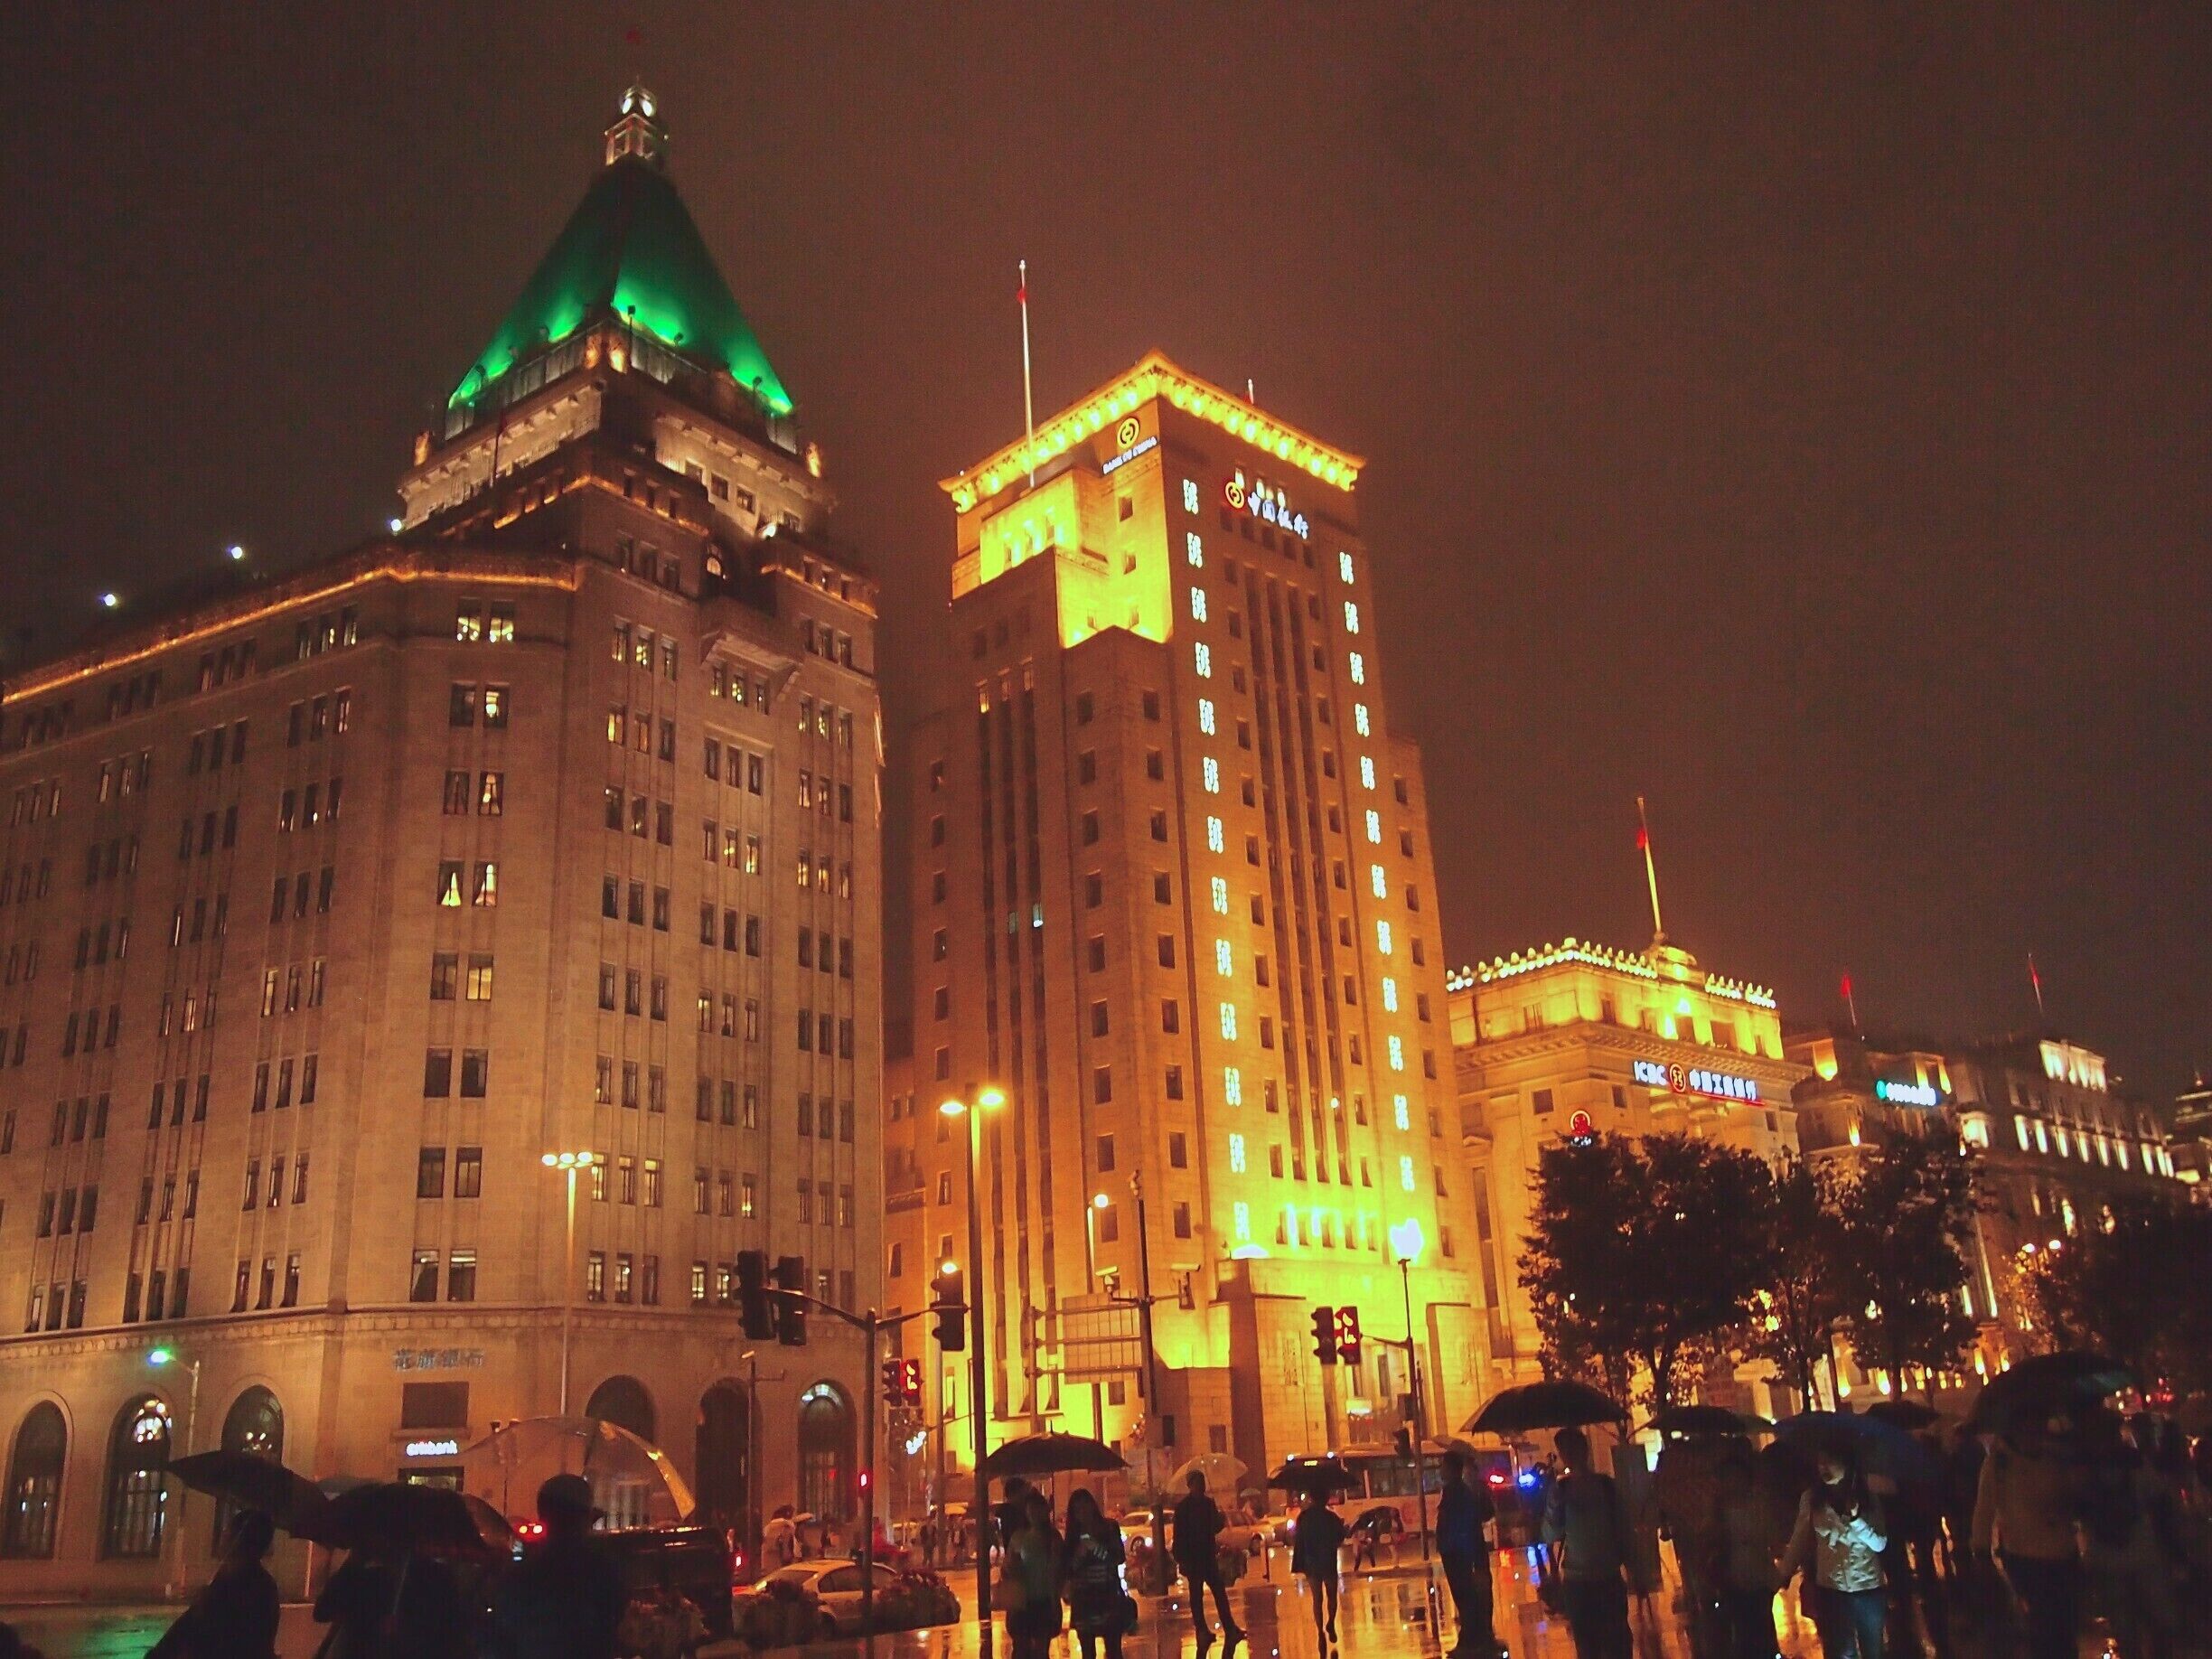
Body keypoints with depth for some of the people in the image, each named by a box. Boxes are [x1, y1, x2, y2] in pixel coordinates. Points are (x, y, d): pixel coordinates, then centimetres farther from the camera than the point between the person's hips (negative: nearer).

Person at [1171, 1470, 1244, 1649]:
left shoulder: (1209, 1503, 8)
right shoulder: (1183, 1507, -8)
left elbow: (1215, 1527, 15)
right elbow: (1179, 1535, -10)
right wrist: (1181, 1559, -16)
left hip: (1208, 1555, 5)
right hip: (1192, 1557, -5)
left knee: (1220, 1591, 1)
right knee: (1196, 1594, 1)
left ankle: (1230, 1629, 2)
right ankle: (1203, 1632, 5)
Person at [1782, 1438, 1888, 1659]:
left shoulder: (1868, 1498, -1)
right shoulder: (1811, 1499, -2)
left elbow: (1880, 1544, -7)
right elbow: (1799, 1540, 2)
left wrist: (1854, 1518, -20)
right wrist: (1784, 1574, -3)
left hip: (1870, 1590, 1)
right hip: (1831, 1591, -1)